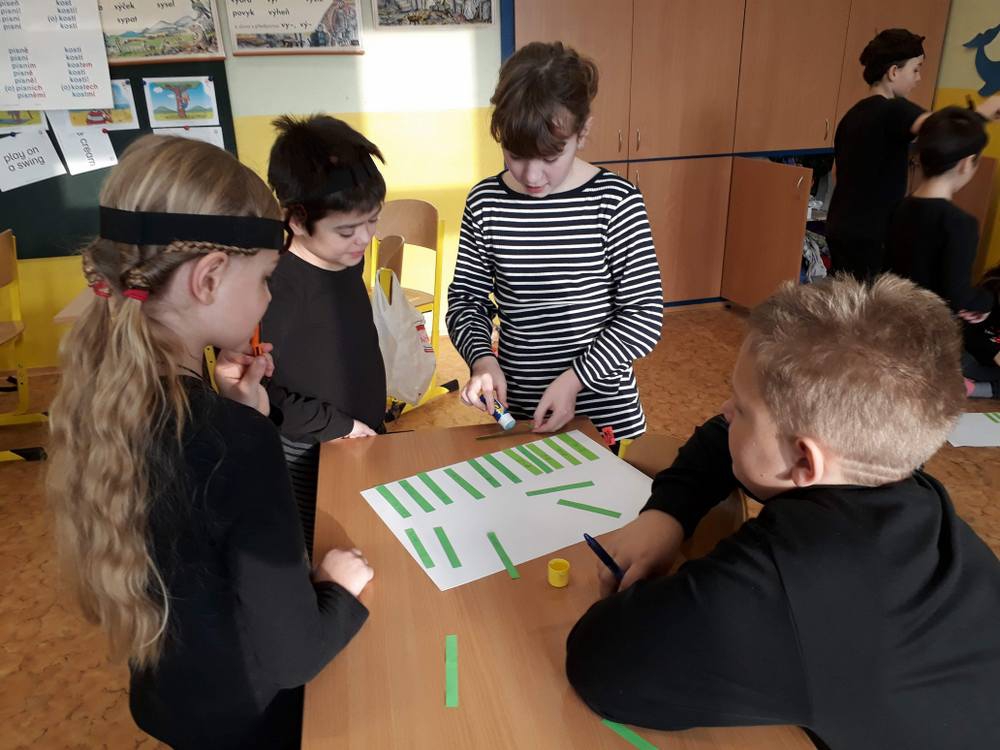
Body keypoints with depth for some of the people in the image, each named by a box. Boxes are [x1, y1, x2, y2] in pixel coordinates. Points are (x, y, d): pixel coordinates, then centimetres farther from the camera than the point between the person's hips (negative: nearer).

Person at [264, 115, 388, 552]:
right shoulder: (278, 287, -24)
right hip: (309, 463, -7)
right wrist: (338, 425, -15)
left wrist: (373, 423, 14)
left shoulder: (350, 262, 0)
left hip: (366, 440, 7)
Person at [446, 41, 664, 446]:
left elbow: (645, 314, -13)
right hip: (516, 409, 2)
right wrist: (482, 358, -16)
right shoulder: (485, 203, -7)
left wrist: (575, 377, -21)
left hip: (606, 412, -2)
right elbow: (465, 298, 2)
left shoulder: (616, 202, -14)